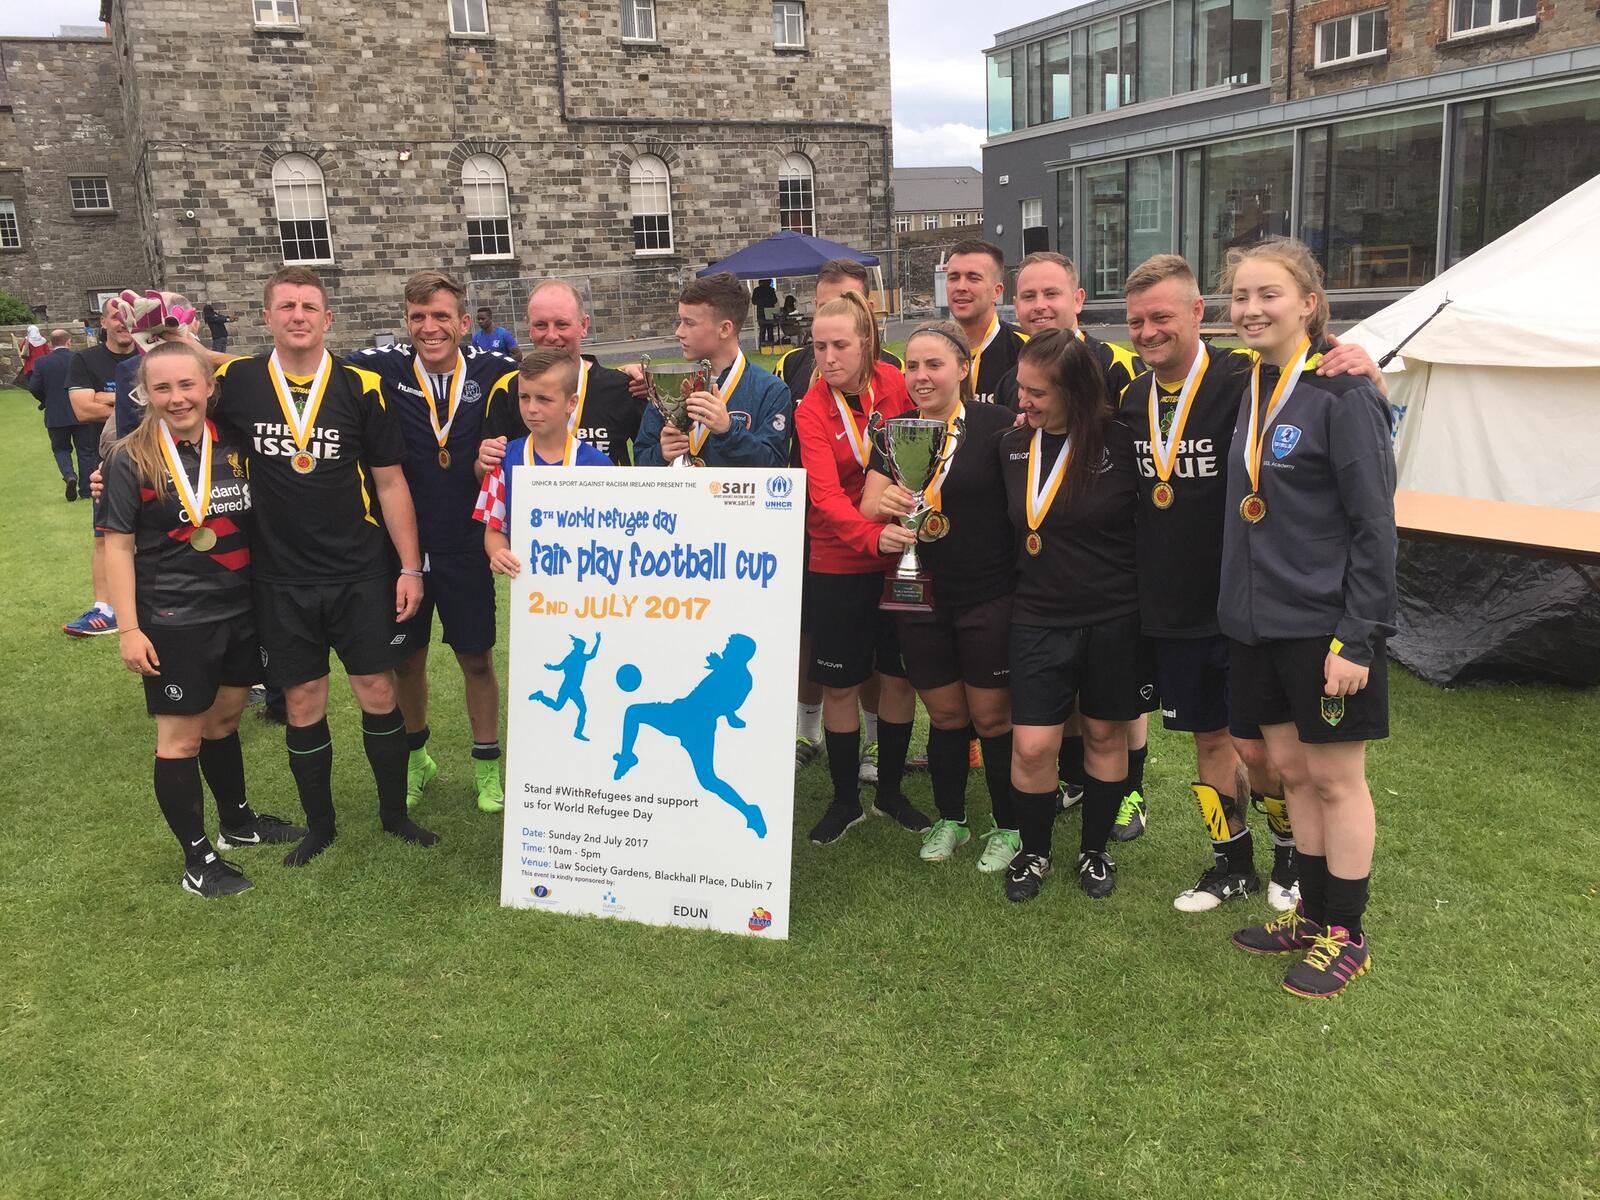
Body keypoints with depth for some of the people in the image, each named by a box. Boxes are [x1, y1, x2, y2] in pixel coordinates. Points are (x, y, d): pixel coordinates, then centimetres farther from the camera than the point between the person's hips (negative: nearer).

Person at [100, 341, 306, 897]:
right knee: (181, 737, 3)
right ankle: (197, 860, 15)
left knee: (224, 719, 20)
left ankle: (237, 822, 39)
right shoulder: (132, 460, -9)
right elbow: (118, 545, -8)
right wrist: (129, 629, -11)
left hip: (239, 612, 5)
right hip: (173, 621, -4)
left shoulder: (234, 448, 2)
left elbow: (257, 520, 13)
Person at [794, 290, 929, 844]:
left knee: (898, 675, 11)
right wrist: (873, 536, -39)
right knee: (839, 685, 6)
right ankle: (845, 799, 24)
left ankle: (890, 791, 30)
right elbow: (824, 496, -23)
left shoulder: (897, 386, -7)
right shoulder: (811, 410, -10)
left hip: (900, 556, 1)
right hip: (838, 564, -1)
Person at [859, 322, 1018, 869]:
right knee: (944, 714, 14)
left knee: (991, 716, 5)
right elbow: (868, 503, -3)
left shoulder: (997, 425, -8)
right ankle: (950, 820, 31)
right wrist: (885, 500, -23)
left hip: (989, 597, -4)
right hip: (921, 596, 4)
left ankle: (1008, 828, 22)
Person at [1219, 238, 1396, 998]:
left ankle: (1346, 935, 21)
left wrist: (1358, 638, -17)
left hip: (1325, 624, -7)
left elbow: (1374, 526, -15)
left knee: (1334, 776, 5)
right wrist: (1235, 605, 11)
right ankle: (1312, 912, 31)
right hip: (1260, 622, 7)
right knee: (1289, 767, 15)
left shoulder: (1343, 395, -13)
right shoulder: (1249, 389, 9)